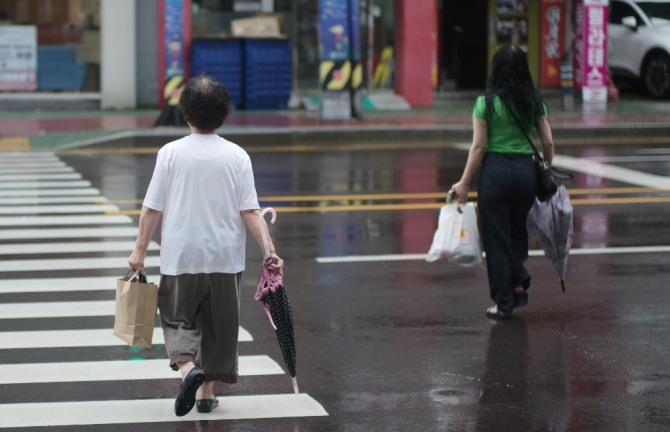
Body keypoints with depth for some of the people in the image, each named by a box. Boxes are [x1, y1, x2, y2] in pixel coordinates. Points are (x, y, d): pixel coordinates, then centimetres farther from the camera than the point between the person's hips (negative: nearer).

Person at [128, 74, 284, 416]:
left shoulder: (170, 153, -7)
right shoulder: (237, 156, -5)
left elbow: (152, 209, -6)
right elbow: (250, 212, -9)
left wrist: (140, 250, 2)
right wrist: (270, 251, -6)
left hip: (181, 257, -1)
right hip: (225, 259, 1)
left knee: (178, 319, 12)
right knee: (218, 324, 15)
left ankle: (188, 368, -16)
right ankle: (206, 391, 20)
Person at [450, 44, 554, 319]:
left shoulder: (486, 103, -6)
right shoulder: (534, 101, 4)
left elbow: (478, 146, -8)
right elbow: (548, 144, 5)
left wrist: (464, 183, -2)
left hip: (495, 170, -3)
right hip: (527, 170, 4)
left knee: (496, 236, 5)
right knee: (518, 230, 23)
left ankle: (504, 302, 9)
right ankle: (520, 282, 8)